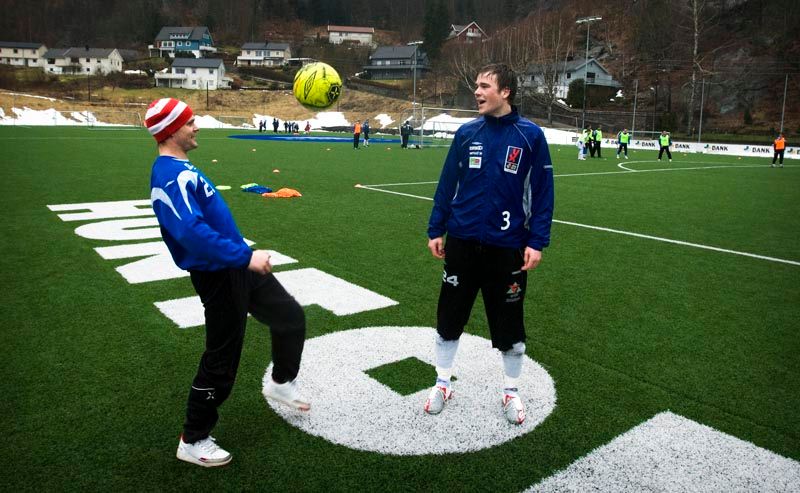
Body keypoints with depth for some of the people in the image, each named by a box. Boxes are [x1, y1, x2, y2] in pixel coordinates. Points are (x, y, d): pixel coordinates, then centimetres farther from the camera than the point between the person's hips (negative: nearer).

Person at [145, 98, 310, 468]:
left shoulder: (179, 169, 11)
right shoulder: (170, 177, -22)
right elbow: (193, 233, -34)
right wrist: (246, 256, -33)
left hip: (236, 267, 10)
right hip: (218, 278, -10)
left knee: (290, 315, 19)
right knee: (221, 362, 3)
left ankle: (281, 383, 42)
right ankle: (193, 441, 24)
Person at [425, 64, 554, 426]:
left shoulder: (531, 136, -5)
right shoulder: (466, 134, 2)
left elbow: (543, 192, -4)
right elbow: (447, 184, 6)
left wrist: (537, 242, -9)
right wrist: (436, 229, 3)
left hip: (507, 247, -2)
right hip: (462, 243, 2)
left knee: (509, 326, 10)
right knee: (449, 318, 11)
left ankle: (511, 391, 32)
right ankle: (442, 384, 31)